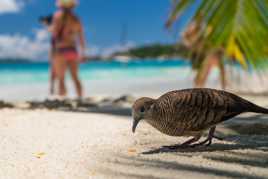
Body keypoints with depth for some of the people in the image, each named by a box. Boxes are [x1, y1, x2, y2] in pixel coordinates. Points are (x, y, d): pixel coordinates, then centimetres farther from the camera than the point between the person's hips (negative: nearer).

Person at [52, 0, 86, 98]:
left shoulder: (58, 16, -7)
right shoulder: (76, 19, 8)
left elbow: (54, 34, -5)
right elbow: (81, 38, 11)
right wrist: (82, 53, 19)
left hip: (61, 50, -5)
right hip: (73, 50, 5)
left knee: (61, 79, -1)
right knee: (75, 77, 13)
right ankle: (80, 98, 12)